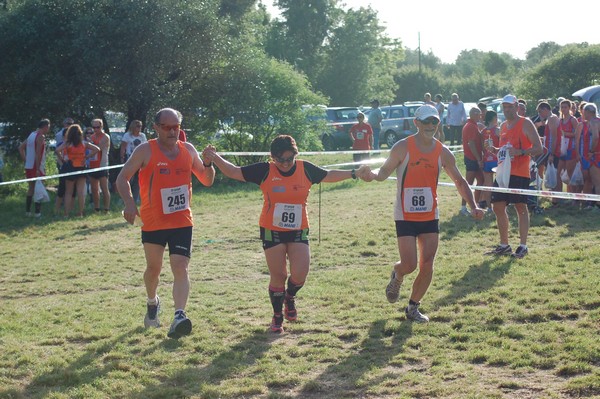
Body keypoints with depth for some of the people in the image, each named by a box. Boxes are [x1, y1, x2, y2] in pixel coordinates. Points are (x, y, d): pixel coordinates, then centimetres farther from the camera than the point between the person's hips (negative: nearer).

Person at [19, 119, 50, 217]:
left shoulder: (31, 135, 14)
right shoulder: (41, 136, -13)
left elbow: (21, 148, 18)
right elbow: (38, 153, -21)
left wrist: (25, 160, 15)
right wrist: (38, 169, -21)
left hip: (28, 167, 8)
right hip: (37, 168, -8)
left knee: (31, 188, 15)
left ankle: (27, 211, 16)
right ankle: (38, 212, -4)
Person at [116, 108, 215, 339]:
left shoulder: (188, 150, 7)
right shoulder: (145, 151, -4)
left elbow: (207, 181, 16)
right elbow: (123, 178, -4)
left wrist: (209, 165, -7)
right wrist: (129, 203, -21)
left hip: (182, 222, 1)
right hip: (153, 222, -1)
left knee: (180, 267, -15)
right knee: (154, 268, 15)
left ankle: (179, 316, -26)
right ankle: (152, 303, 44)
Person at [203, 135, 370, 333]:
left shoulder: (305, 169, -1)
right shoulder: (264, 171, -7)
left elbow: (328, 176, 15)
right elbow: (234, 172, -5)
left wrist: (354, 174, 14)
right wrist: (215, 158, -17)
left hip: (298, 231, 2)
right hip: (272, 231, -2)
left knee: (299, 275, -9)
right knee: (278, 276, 1)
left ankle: (289, 297, 26)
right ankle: (277, 317, 22)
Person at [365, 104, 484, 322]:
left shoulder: (442, 152, 2)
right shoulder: (403, 147, -8)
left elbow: (459, 181, 9)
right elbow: (385, 171, -1)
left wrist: (473, 206, -3)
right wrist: (373, 175, -25)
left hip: (430, 216, 4)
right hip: (405, 216, -4)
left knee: (427, 266, -1)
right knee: (409, 265, -10)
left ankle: (413, 307, 18)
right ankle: (397, 276, 28)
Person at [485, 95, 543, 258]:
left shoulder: (525, 124, -6)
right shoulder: (503, 126, 16)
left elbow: (538, 148, -11)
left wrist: (520, 152, -25)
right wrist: (495, 150, 5)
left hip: (520, 173, -7)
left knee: (521, 207, -4)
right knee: (498, 206, 6)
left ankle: (523, 246, 1)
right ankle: (504, 245, 15)